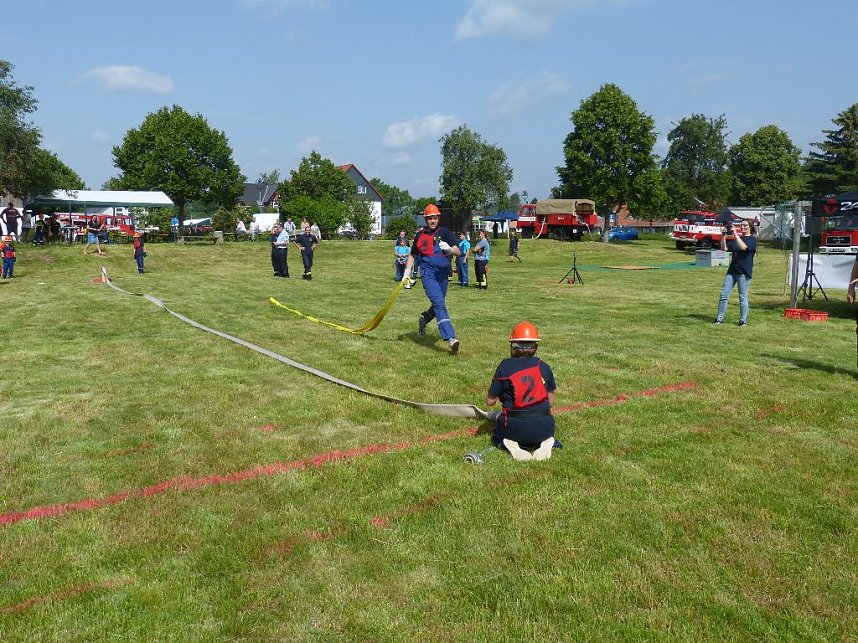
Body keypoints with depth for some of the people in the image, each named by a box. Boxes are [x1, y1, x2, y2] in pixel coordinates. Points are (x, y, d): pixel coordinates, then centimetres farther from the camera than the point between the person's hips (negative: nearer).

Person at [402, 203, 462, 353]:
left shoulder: (444, 232, 5)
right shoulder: (420, 235, 10)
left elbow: (458, 252, -4)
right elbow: (412, 255, 23)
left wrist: (449, 249, -26)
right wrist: (407, 273, 14)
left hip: (443, 274, 2)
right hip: (428, 273, -2)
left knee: (438, 306, 13)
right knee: (439, 304, -20)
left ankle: (423, 319, 47)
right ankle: (451, 339, -30)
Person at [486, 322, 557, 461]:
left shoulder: (505, 366, -5)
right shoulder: (544, 367, 3)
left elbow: (490, 401, 0)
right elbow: (550, 402, 8)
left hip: (515, 426, -1)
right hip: (543, 427, 2)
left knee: (498, 437, 31)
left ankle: (512, 446, -5)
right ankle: (544, 444, 0)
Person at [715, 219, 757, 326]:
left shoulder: (752, 239, -2)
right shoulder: (735, 239, 15)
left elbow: (743, 247, -21)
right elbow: (724, 248, 8)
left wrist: (735, 233, -21)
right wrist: (723, 236, -5)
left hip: (744, 272, -5)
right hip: (732, 270, 6)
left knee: (743, 297, 0)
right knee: (723, 295, 1)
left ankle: (743, 320, 10)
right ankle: (719, 318, 6)